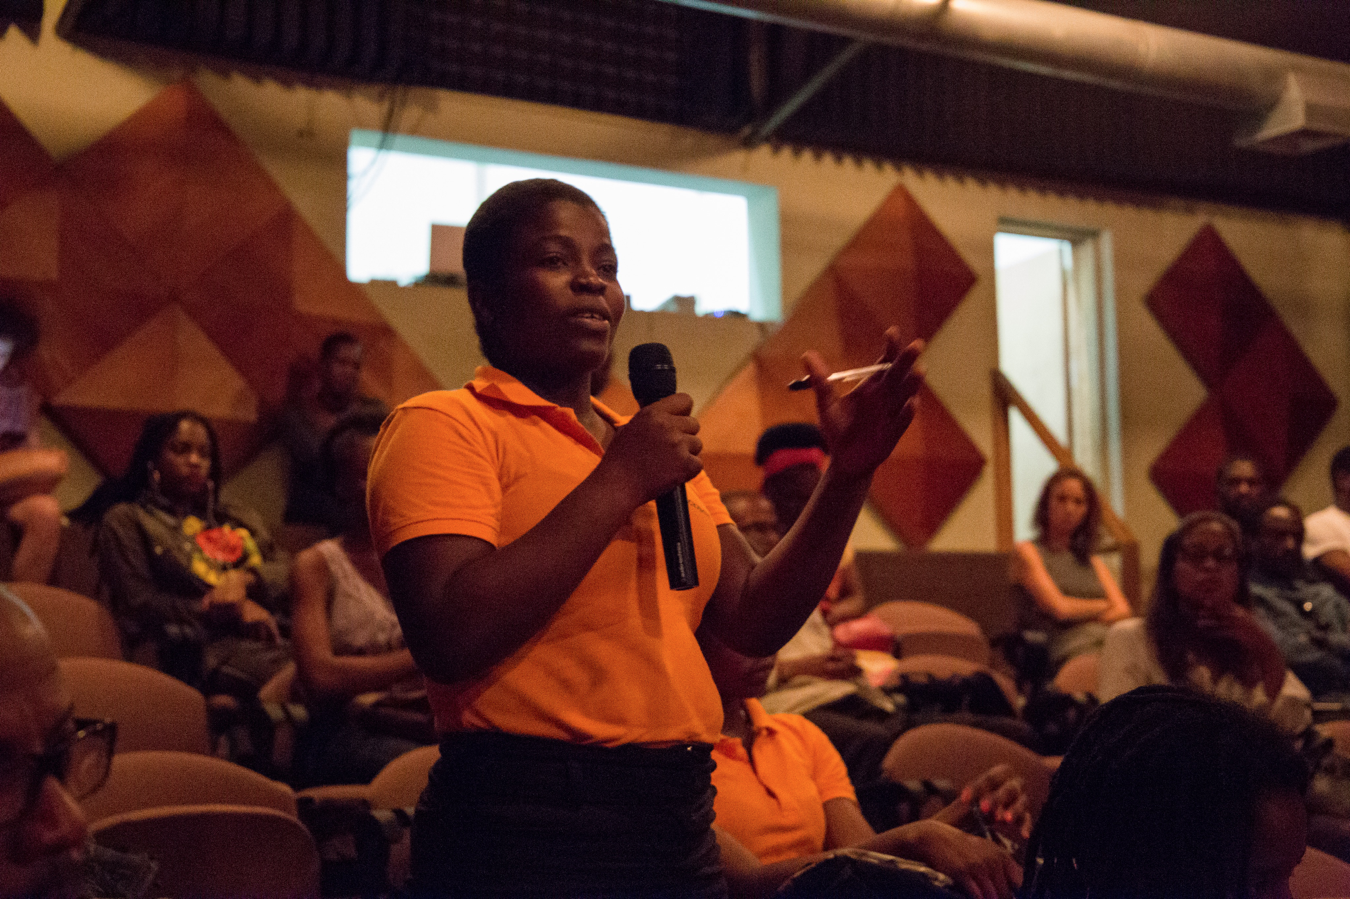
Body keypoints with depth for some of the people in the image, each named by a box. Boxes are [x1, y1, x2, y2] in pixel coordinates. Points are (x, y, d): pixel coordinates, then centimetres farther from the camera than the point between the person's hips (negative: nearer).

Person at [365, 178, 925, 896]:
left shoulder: (659, 445, 16)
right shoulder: (441, 426, -6)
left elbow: (754, 621, 9)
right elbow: (448, 640, -21)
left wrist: (848, 472, -3)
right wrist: (620, 482, -18)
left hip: (680, 824, 7)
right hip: (527, 831, -7)